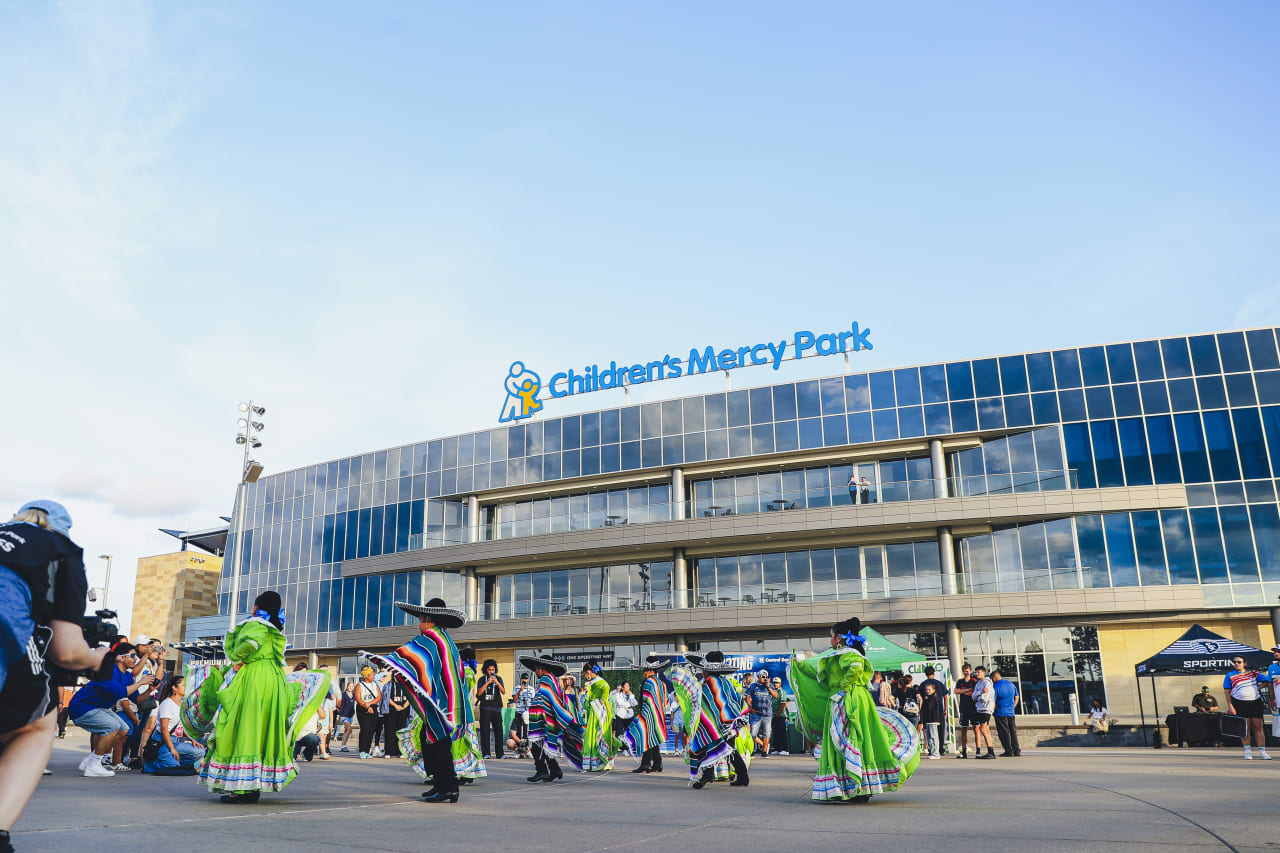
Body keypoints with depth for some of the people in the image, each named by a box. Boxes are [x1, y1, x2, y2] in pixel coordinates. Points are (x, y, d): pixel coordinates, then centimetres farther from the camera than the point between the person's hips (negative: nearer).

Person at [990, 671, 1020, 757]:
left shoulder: (995, 687, -12)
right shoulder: (1011, 684, 7)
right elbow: (1016, 697, 17)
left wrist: (993, 712, 2)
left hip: (1000, 713, -6)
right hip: (1011, 713, 6)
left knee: (1004, 733, 1)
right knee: (1013, 732, 12)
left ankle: (1009, 751, 0)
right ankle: (1016, 750, 12)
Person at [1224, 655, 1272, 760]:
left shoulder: (1253, 672, 9)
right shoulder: (1230, 676, 3)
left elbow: (1268, 679, 10)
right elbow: (1227, 692, 0)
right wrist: (1230, 706, -6)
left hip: (1255, 703, 2)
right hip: (1240, 704, -2)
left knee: (1258, 727, 2)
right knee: (1245, 728, 1)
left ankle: (1262, 751, 6)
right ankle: (1248, 751, 10)